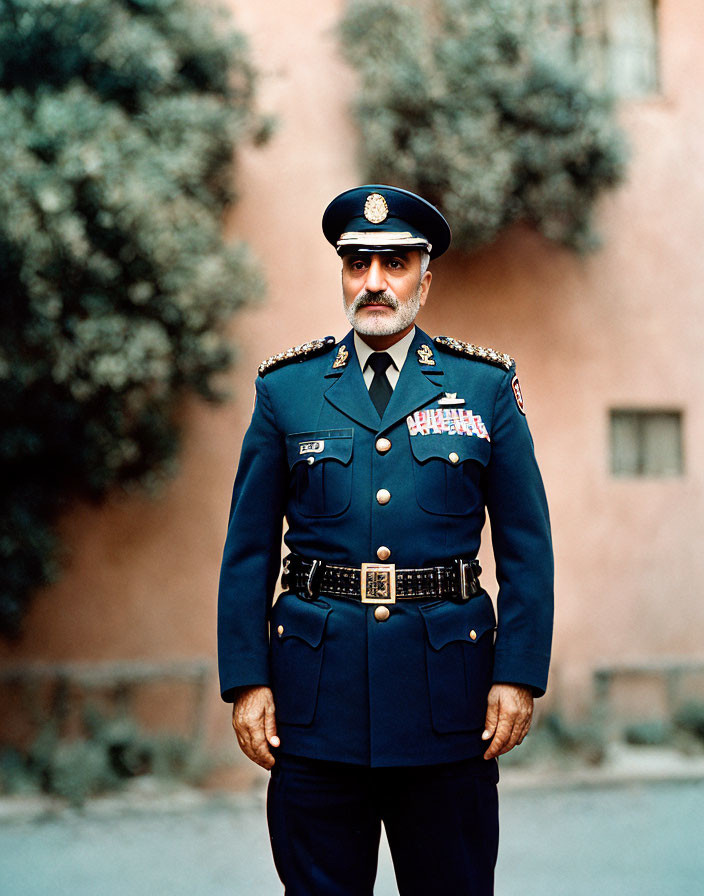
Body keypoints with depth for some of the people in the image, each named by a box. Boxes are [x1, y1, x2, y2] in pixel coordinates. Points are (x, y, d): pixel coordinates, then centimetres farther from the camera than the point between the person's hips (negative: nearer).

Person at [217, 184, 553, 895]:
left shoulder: (486, 385, 5)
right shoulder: (286, 390, 6)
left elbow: (527, 548, 4)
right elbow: (248, 551, 5)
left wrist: (519, 675, -4)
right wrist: (246, 679, -2)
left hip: (446, 693, 0)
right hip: (317, 688, 0)